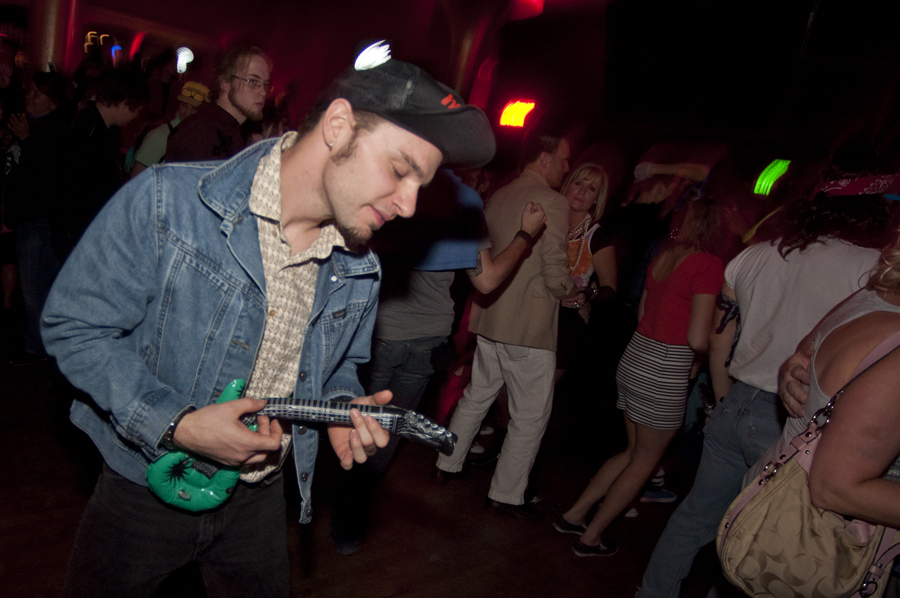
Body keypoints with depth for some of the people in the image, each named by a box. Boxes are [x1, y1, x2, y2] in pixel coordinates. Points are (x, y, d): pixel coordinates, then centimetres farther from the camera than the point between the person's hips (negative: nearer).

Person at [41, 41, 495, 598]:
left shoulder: (360, 271, -6)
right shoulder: (165, 201, -22)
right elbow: (74, 324, -16)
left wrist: (343, 407, -12)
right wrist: (176, 425, -24)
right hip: (146, 485, -3)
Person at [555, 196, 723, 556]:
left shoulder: (662, 257, 7)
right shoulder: (708, 265, -15)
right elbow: (698, 340, -17)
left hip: (635, 358, 8)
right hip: (666, 371, -7)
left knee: (634, 451, 23)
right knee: (644, 461, 11)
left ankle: (574, 515, 28)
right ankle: (591, 537, 20)